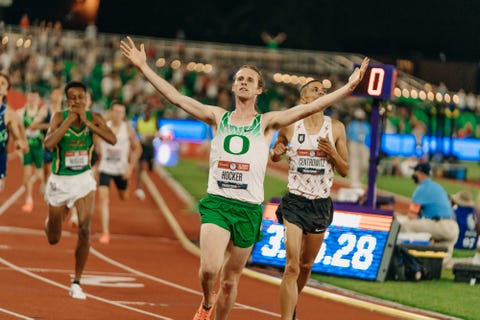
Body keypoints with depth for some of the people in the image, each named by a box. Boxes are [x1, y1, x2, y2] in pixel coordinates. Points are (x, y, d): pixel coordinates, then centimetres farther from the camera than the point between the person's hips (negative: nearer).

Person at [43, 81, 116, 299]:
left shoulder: (93, 118, -8)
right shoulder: (59, 117, -14)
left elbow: (112, 140, -24)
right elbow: (48, 143, -31)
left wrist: (87, 122, -27)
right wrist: (70, 119, -29)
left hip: (84, 179, 1)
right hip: (60, 181, -1)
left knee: (84, 230, -18)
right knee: (53, 240, 11)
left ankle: (76, 283, -6)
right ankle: (50, 221, 51)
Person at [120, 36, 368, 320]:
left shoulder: (267, 123, 7)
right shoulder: (218, 117, 9)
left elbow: (309, 108, -2)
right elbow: (176, 97, 5)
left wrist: (348, 88, -12)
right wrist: (144, 67, -2)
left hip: (249, 208, 0)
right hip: (216, 203, 0)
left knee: (230, 280, 7)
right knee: (210, 269, -20)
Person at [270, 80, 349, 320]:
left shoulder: (336, 128, 2)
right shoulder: (289, 126, -2)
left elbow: (345, 171, 5)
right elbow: (274, 156, 15)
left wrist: (332, 153, -14)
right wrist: (276, 153, -9)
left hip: (321, 204, 3)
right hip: (295, 201, -3)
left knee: (306, 265, 14)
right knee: (292, 266, -15)